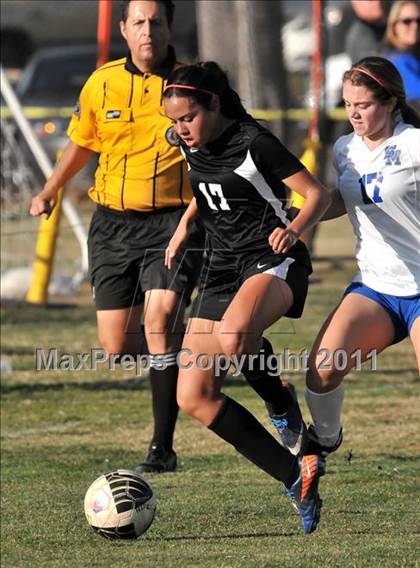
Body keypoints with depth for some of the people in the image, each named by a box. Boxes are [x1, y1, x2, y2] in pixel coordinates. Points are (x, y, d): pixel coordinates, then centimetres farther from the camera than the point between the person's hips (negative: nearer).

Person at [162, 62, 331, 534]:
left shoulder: (253, 142, -13)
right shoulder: (189, 145, 7)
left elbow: (316, 194, -12)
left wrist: (294, 229, -30)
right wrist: (185, 226, 17)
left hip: (273, 262, -8)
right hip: (221, 267, 8)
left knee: (235, 335, -42)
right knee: (193, 397, -5)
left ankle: (284, 410, -11)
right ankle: (296, 477, -1)